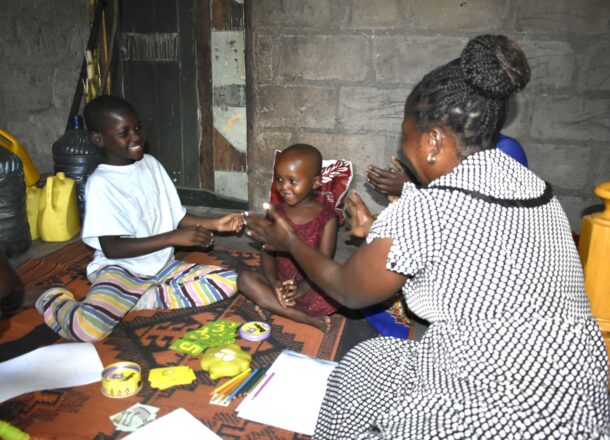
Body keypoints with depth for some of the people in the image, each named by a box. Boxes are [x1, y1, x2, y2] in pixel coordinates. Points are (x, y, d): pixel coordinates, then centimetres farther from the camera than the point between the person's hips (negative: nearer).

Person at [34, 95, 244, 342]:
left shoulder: (151, 164, 5)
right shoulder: (100, 183, -13)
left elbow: (177, 217, 11)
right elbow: (112, 248, -19)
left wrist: (214, 224, -5)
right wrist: (174, 237, -24)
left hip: (163, 265, 6)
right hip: (121, 270, -5)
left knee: (228, 281, -14)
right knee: (88, 328, -32)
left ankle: (142, 301, -9)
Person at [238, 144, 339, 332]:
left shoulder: (326, 217, -8)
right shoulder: (276, 213, 3)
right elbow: (267, 252, -1)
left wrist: (304, 287, -30)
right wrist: (273, 281, -19)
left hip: (312, 287, -3)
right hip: (280, 284, 4)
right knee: (245, 278, -20)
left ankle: (272, 306, -17)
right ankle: (308, 318, -26)